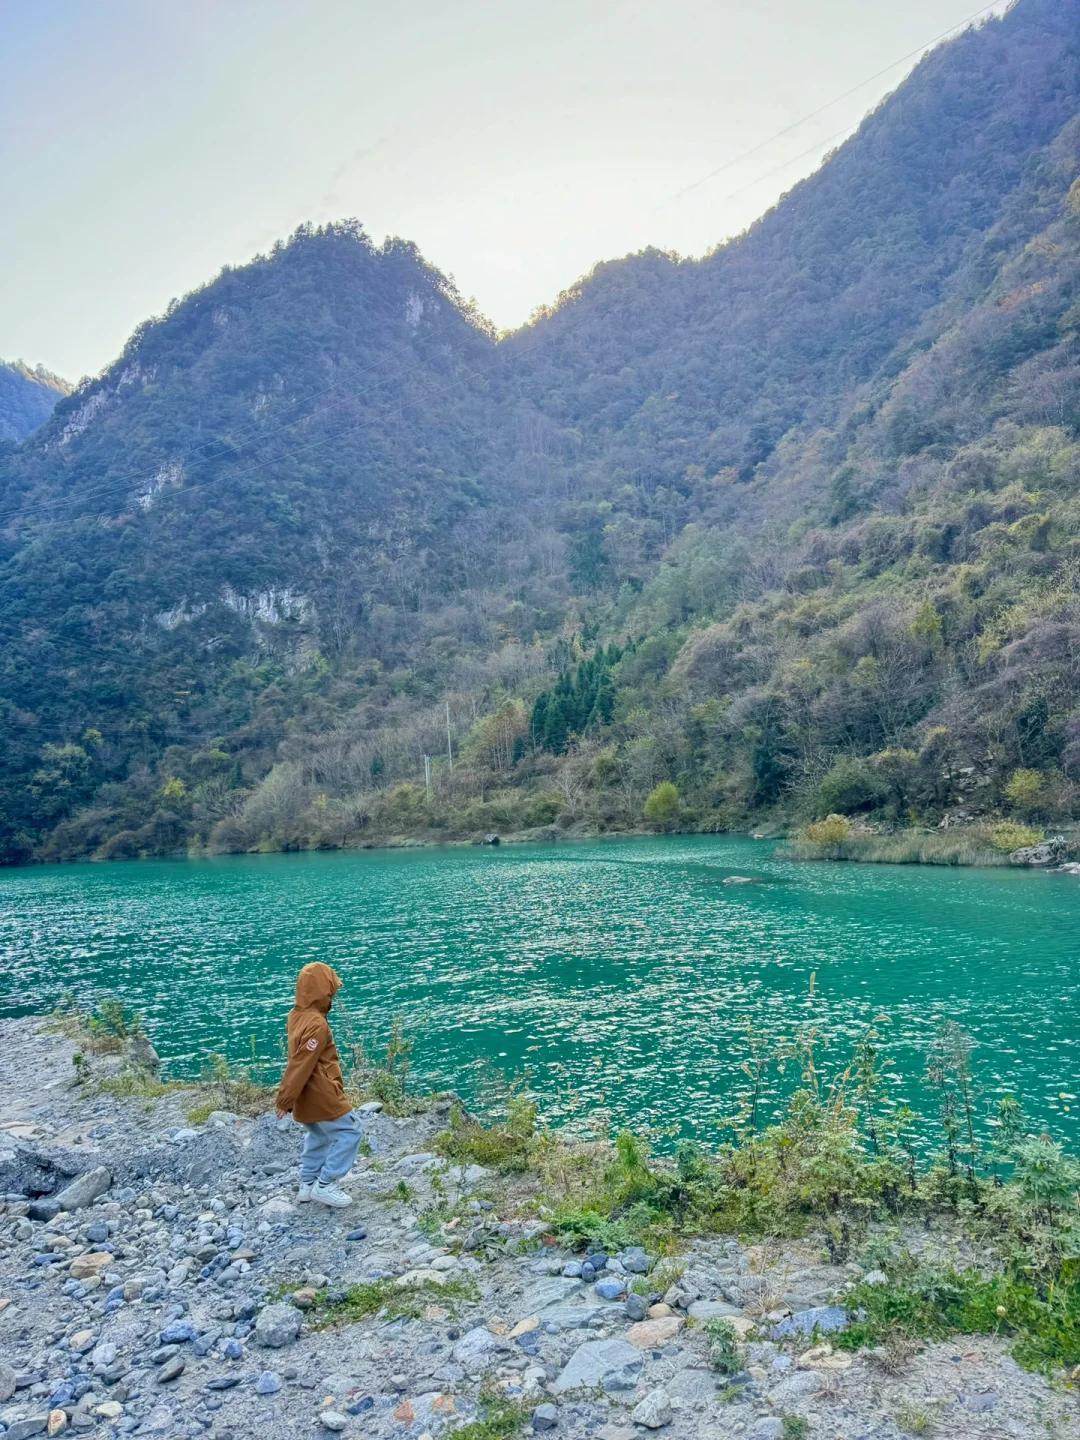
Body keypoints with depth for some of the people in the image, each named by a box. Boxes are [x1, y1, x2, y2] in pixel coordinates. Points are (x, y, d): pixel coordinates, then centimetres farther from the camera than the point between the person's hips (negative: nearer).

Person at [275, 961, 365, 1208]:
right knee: (351, 1130, 4)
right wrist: (285, 1101, -20)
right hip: (321, 1095, -9)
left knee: (317, 1136, 25)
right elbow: (300, 1066, -27)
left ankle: (308, 1185, 33)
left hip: (308, 1096, 9)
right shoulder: (317, 1024, -28)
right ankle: (325, 1185, 6)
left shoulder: (297, 1014, 2)